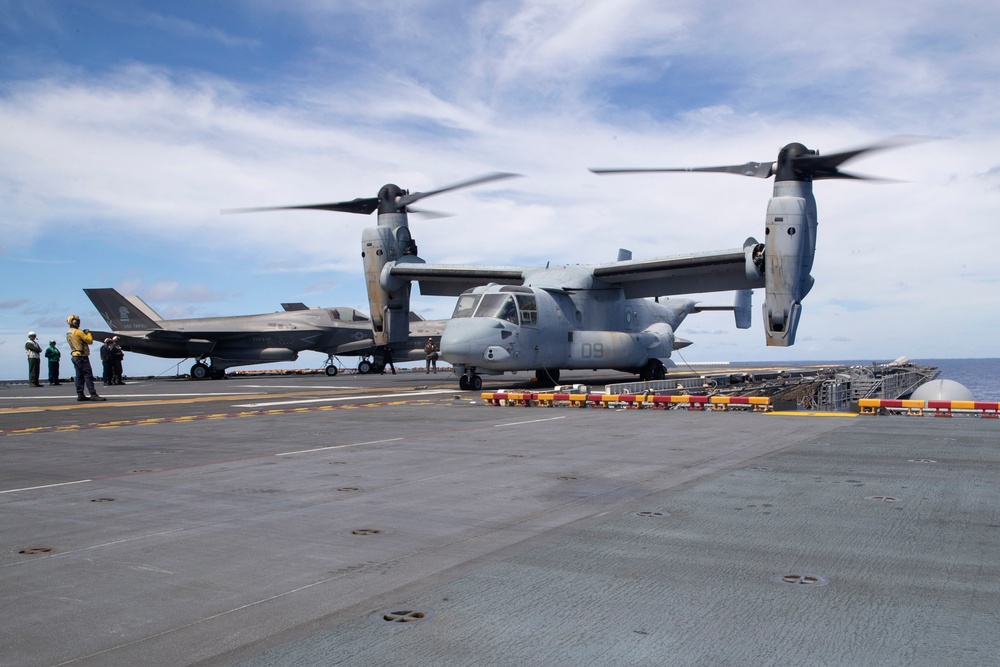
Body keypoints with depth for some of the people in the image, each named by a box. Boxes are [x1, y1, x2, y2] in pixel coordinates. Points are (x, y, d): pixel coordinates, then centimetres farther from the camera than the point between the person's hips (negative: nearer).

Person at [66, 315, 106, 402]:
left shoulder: (68, 333, 13)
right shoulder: (78, 332, -15)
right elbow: (90, 341, -14)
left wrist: (83, 333, 11)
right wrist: (88, 333, 2)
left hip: (75, 356, 9)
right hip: (82, 356, -9)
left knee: (79, 376, 10)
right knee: (88, 375, -10)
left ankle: (80, 395, 10)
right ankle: (93, 395, -14)